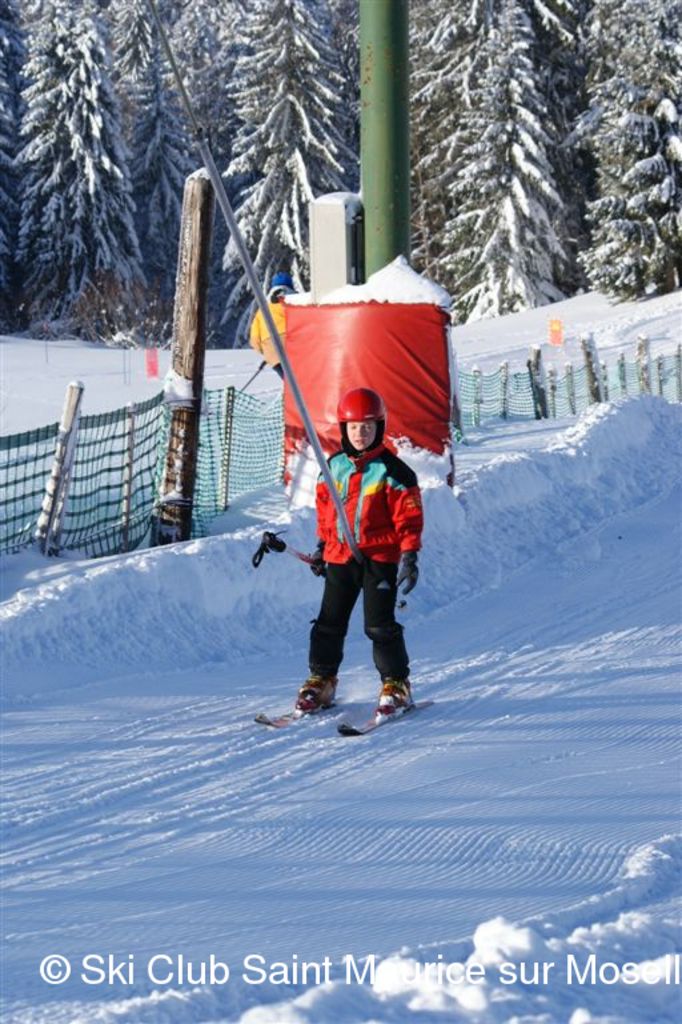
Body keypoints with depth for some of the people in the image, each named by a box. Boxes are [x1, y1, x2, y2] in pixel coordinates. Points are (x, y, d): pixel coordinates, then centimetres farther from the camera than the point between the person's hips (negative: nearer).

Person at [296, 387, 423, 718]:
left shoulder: (392, 471, -7)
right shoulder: (334, 467, 7)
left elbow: (409, 516, -6)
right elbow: (324, 508, 19)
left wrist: (409, 555, -12)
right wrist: (322, 546, 20)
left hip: (379, 557, -4)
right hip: (339, 556, 4)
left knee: (380, 625, -5)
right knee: (329, 622, 6)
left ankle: (396, 685, 6)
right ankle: (320, 681, 17)